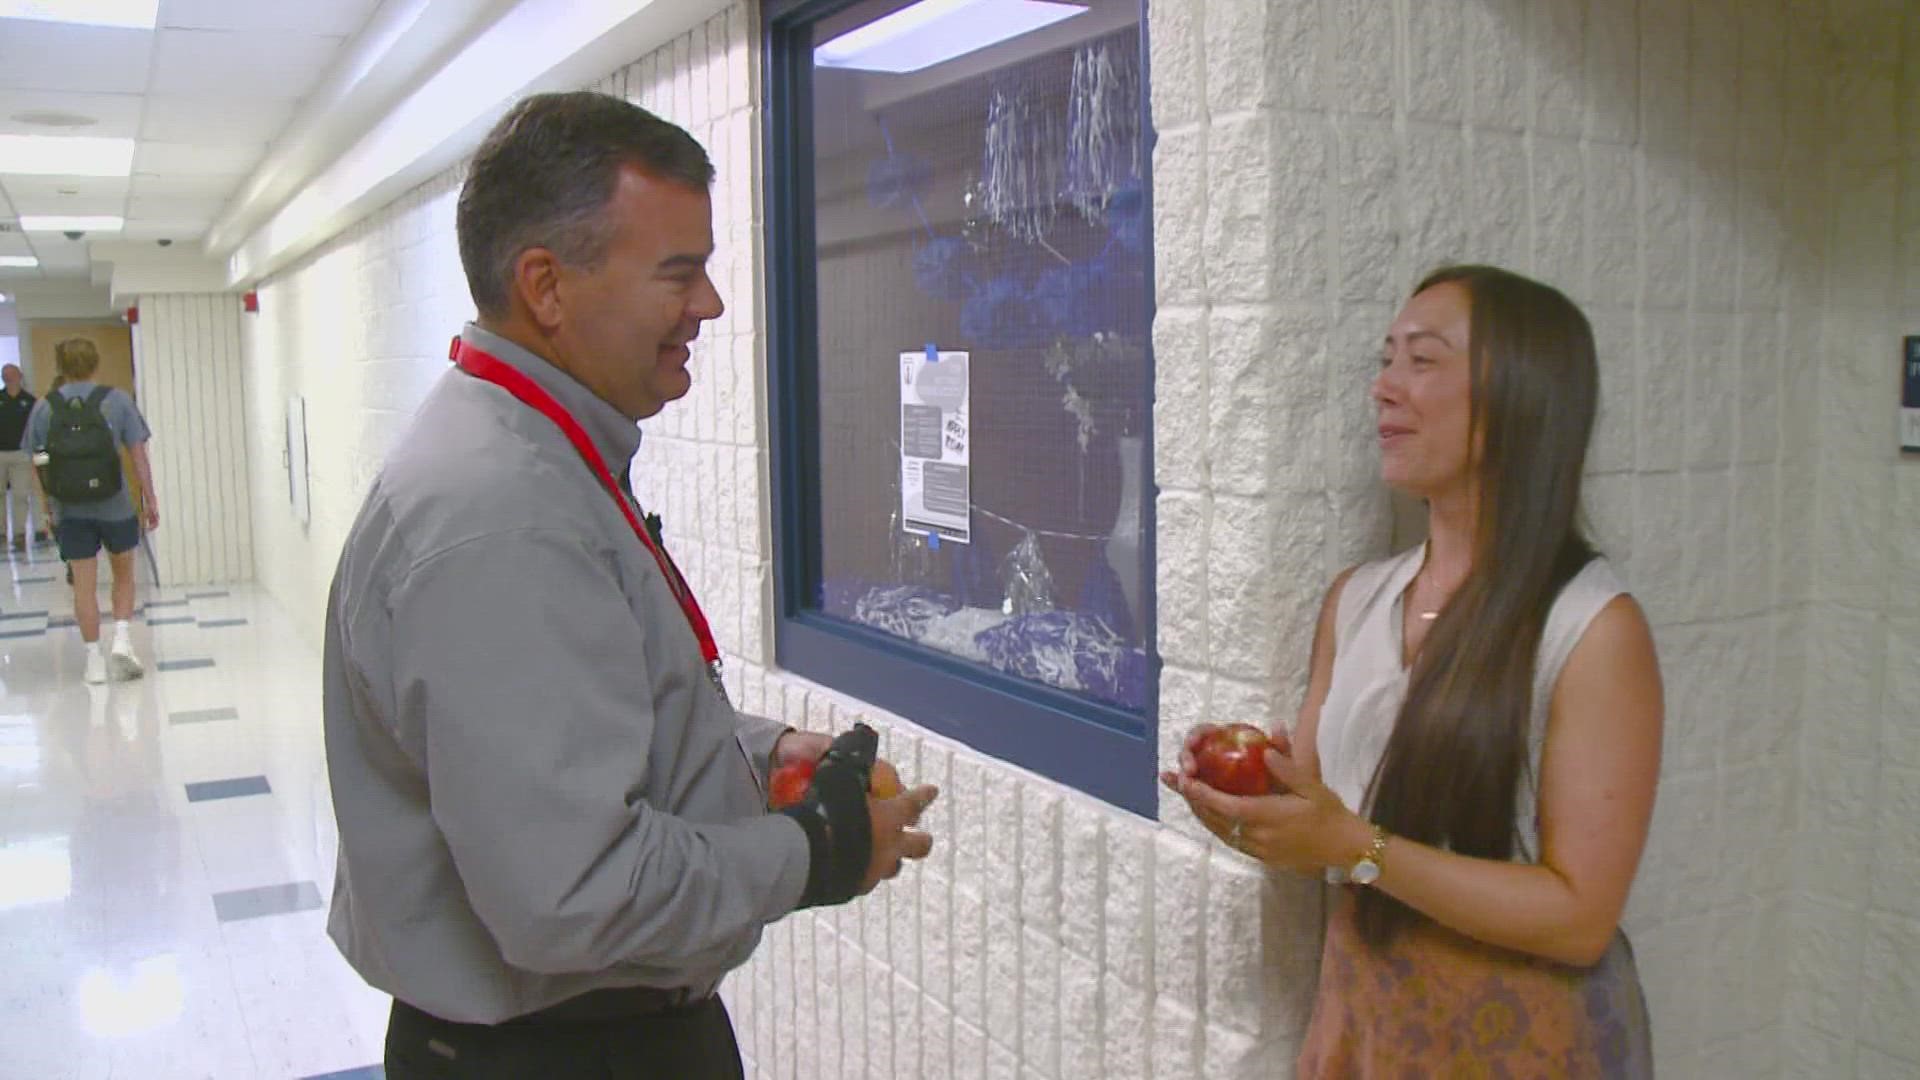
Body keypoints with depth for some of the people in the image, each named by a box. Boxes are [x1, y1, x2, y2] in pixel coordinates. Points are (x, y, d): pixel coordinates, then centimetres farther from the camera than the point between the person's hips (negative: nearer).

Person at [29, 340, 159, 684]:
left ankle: (95, 658, 12)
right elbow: (138, 453, -5)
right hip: (114, 507, -1)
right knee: (123, 576, 17)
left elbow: (38, 465, 4)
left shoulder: (44, 407, 1)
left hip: (69, 511, 1)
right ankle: (122, 639, 1)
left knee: (84, 585, 8)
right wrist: (150, 499, 1)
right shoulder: (117, 400, -4)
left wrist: (47, 508, 13)